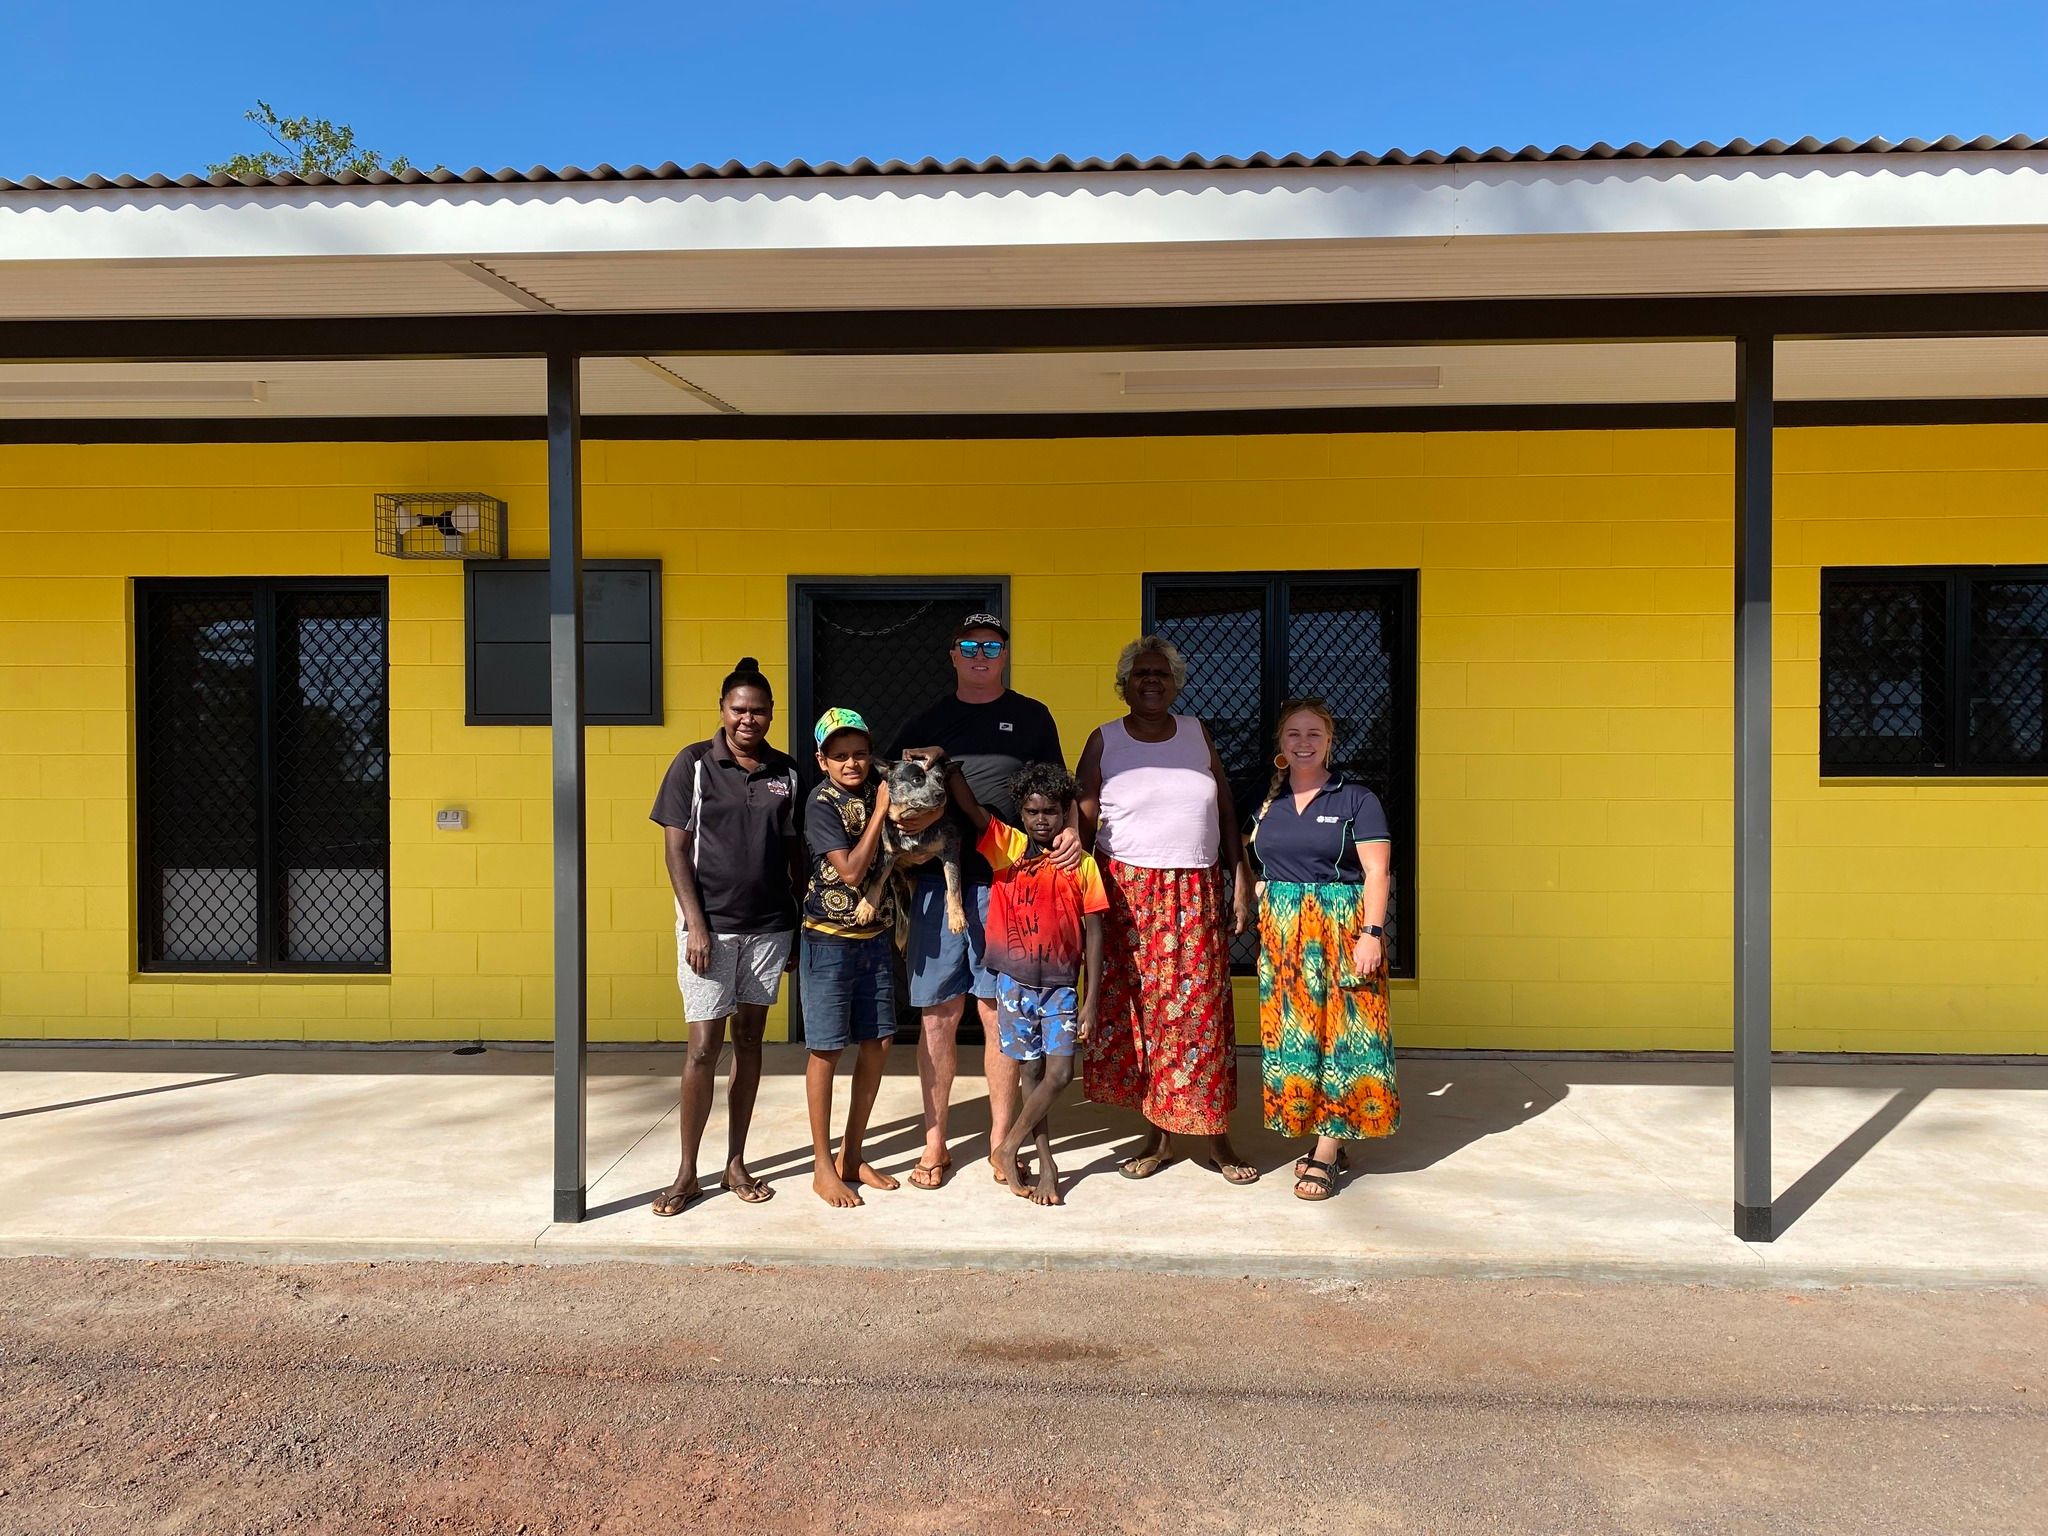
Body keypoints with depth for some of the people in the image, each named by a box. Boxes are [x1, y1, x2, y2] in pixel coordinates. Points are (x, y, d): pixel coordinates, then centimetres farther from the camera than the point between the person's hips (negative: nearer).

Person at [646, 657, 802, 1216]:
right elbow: (675, 849, -5)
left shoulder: (784, 771, 6)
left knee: (749, 1041, 10)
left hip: (769, 927, 3)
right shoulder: (694, 763, -4)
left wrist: (799, 924, 9)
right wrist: (695, 925, -12)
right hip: (711, 927, -3)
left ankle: (736, 1163, 22)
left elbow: (795, 852, 11)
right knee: (704, 1047, -1)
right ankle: (687, 1174, 11)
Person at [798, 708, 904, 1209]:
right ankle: (823, 1168, 12)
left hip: (876, 937, 6)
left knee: (877, 1044, 8)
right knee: (826, 1049, 1)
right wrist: (881, 812, -17)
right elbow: (851, 870, -21)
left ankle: (852, 1157, 22)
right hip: (830, 940, -6)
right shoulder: (822, 803, -14)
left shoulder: (880, 786, 1)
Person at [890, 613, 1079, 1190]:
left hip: (1007, 884, -1)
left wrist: (1069, 830, -9)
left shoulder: (1031, 717, 11)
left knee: (999, 1014, 3)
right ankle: (934, 1143, 16)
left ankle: (1000, 1142, 16)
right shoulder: (927, 722, 14)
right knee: (938, 1015, 4)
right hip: (938, 882, 1)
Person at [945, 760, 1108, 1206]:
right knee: (1031, 1073, 9)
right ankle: (1046, 1164, 22)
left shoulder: (1081, 864, -2)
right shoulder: (1005, 846, 0)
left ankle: (1008, 1148, 12)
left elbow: (1093, 934, -1)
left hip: (1060, 985, 0)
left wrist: (1090, 1002, -3)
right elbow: (968, 805, -10)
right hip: (1014, 981, 0)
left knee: (1060, 1073, -7)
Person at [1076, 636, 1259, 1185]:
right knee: (1135, 1012, 2)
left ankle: (1216, 1139, 11)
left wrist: (1240, 880, 5)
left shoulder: (1197, 734, 9)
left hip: (1197, 894, 1)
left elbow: (1227, 812, 12)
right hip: (1128, 894, -1)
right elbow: (1081, 823, 2)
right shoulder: (1104, 741, 3)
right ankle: (1158, 1136, 15)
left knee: (1202, 1013, 1)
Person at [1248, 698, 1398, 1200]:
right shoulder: (1268, 801, 11)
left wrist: (1371, 933, -16)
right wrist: (1265, 910, 6)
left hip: (1342, 927, -4)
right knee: (1293, 1030, 5)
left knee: (1340, 1028, -4)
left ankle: (1326, 1152, 0)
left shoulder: (1356, 799, -2)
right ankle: (1325, 1139, 18)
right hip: (1282, 932, 5)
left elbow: (1377, 872, -7)